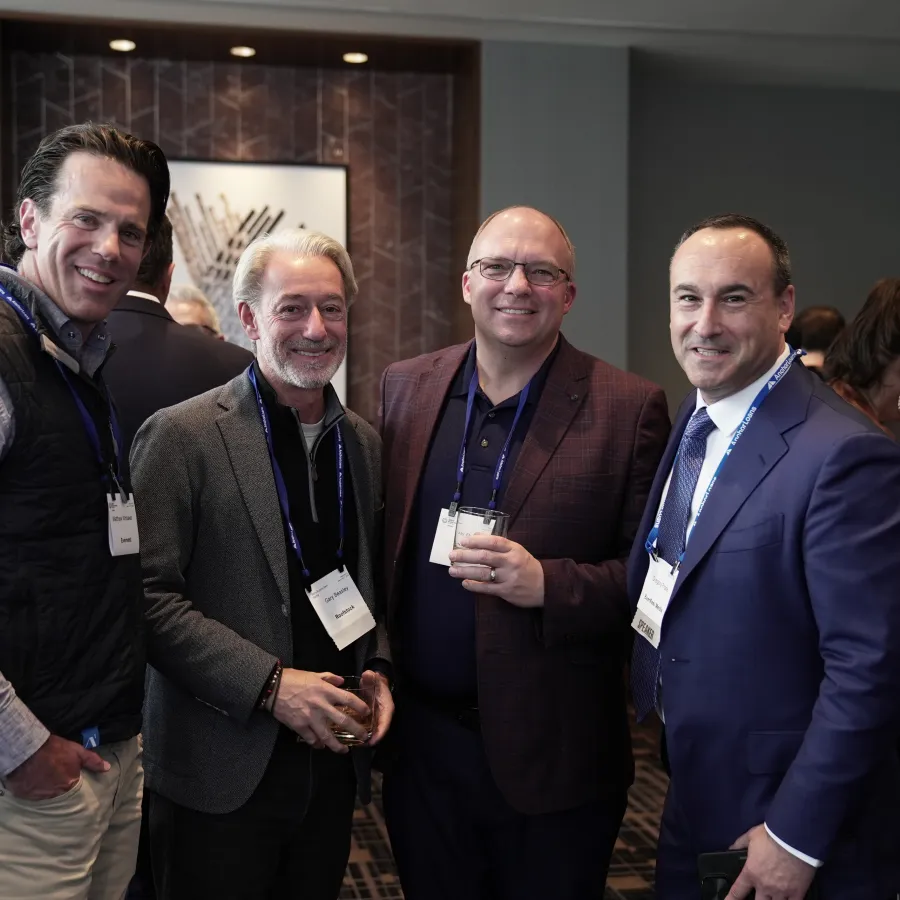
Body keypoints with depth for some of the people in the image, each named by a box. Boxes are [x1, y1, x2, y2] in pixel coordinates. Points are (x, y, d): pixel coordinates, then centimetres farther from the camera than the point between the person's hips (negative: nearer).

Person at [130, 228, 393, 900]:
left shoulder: (365, 444, 9)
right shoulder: (182, 436, -10)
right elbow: (147, 594, -15)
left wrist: (378, 669, 0)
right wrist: (270, 683, -19)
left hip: (333, 763, 5)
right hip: (221, 774, -5)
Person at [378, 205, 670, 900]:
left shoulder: (629, 410, -9)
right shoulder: (406, 387, 4)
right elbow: (380, 540, 11)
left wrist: (547, 584, -22)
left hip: (552, 760, -3)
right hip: (421, 746, 4)